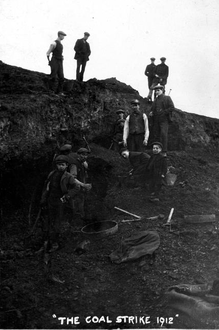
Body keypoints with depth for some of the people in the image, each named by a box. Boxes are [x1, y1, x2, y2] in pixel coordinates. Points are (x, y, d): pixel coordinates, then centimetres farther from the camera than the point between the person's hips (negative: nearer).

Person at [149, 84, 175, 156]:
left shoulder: (167, 98, 5)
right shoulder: (155, 100, 22)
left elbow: (172, 108, -4)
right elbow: (152, 109, 31)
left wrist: (163, 112, -13)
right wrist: (151, 113, 8)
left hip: (164, 120, -5)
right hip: (156, 121, 6)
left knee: (163, 134, -15)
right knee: (155, 135, -2)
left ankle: (164, 152, -15)